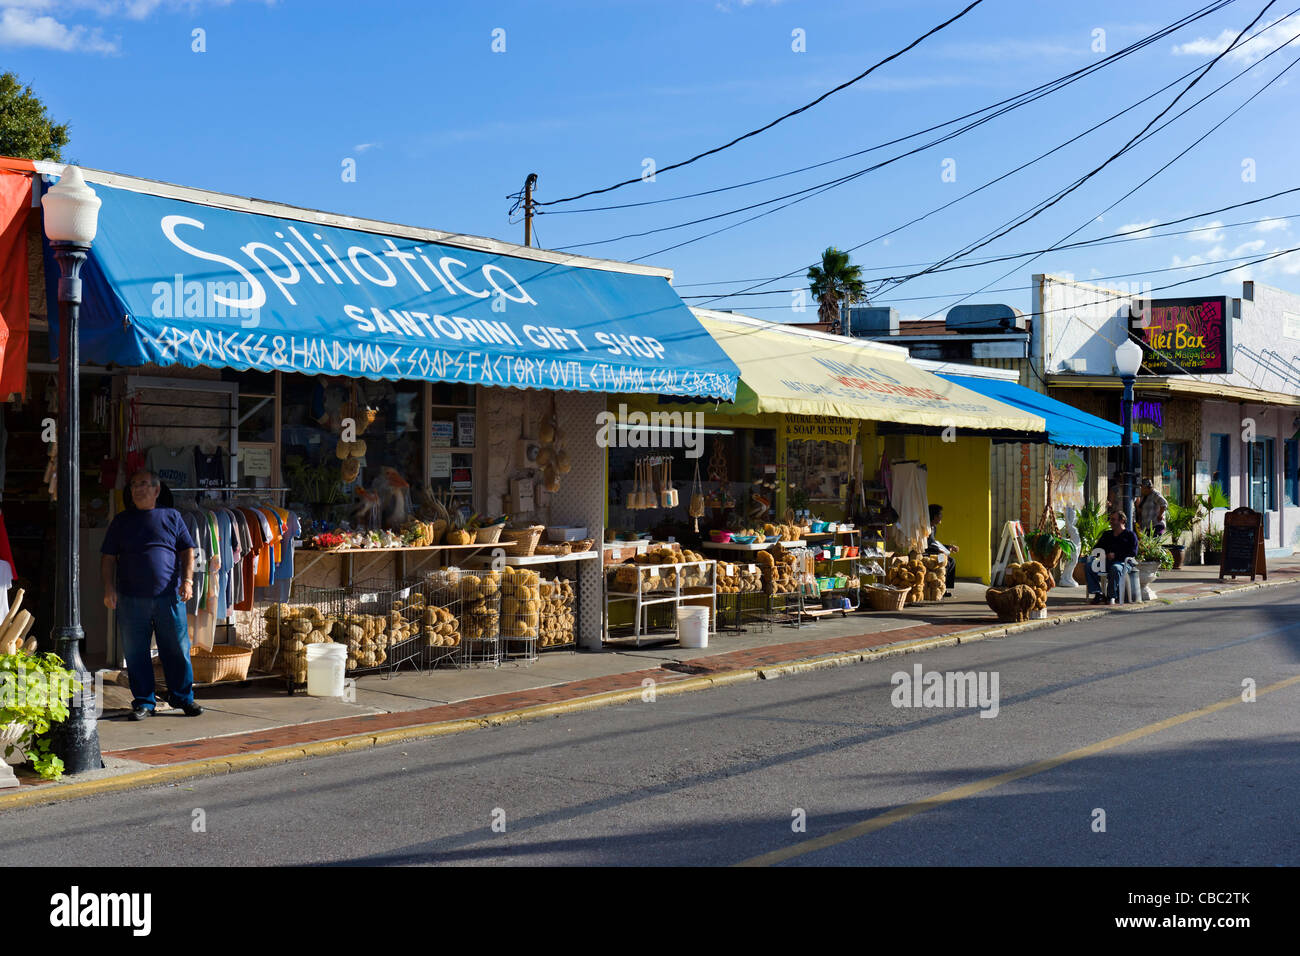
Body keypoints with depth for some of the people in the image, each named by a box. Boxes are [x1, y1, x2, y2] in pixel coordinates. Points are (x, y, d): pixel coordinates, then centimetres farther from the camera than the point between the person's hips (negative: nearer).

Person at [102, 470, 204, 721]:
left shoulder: (171, 517, 9)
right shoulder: (121, 521, 11)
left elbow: (187, 550, 9)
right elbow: (108, 558, 11)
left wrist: (187, 580, -3)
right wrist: (109, 587, 0)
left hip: (169, 596, -1)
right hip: (131, 598, 1)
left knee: (177, 648, 2)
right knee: (135, 652, 3)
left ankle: (182, 697, 15)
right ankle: (143, 702, 13)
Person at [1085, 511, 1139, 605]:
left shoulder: (1130, 535, 13)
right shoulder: (1106, 535, 30)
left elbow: (1133, 553, 0)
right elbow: (1096, 548, 28)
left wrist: (1116, 555, -10)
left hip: (1122, 562, -5)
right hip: (1105, 562, 5)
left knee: (1115, 568, -41)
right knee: (1088, 565, -23)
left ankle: (1113, 597, -31)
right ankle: (1098, 594, -28)